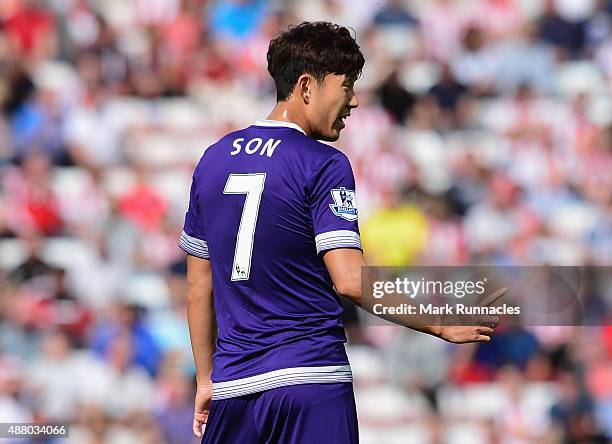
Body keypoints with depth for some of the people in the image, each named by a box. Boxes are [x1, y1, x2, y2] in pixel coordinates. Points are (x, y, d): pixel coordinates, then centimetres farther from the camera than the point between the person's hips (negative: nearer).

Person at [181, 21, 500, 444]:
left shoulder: (213, 159, 10)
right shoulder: (324, 165, -8)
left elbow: (199, 287, 14)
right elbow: (350, 280, -17)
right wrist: (441, 325, -10)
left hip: (232, 387, 6)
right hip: (311, 383, -6)